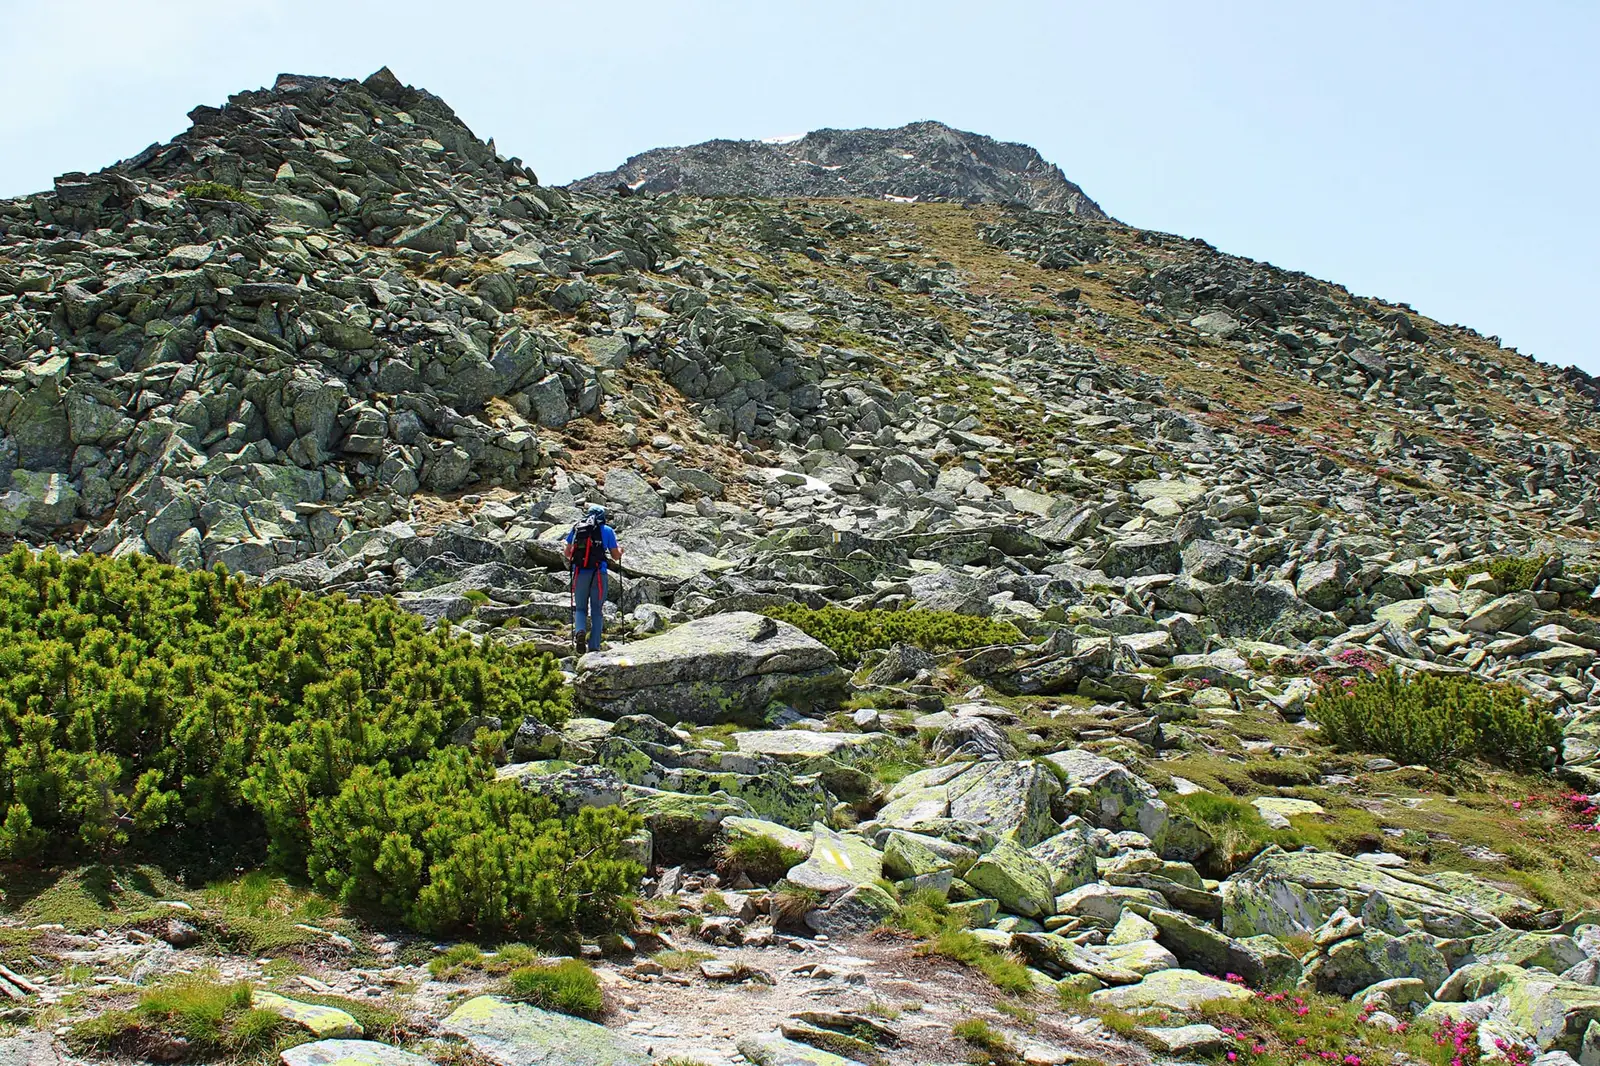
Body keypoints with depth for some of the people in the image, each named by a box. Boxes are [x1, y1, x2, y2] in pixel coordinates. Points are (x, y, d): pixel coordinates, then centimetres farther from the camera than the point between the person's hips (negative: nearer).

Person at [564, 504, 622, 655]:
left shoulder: (576, 529, 9)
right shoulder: (607, 530, 4)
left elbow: (567, 553, 11)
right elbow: (616, 556, 6)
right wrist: (620, 551, 28)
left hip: (580, 574, 1)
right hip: (598, 574, -1)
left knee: (580, 608, 12)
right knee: (596, 610, 7)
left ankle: (580, 630, -18)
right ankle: (594, 647, 2)